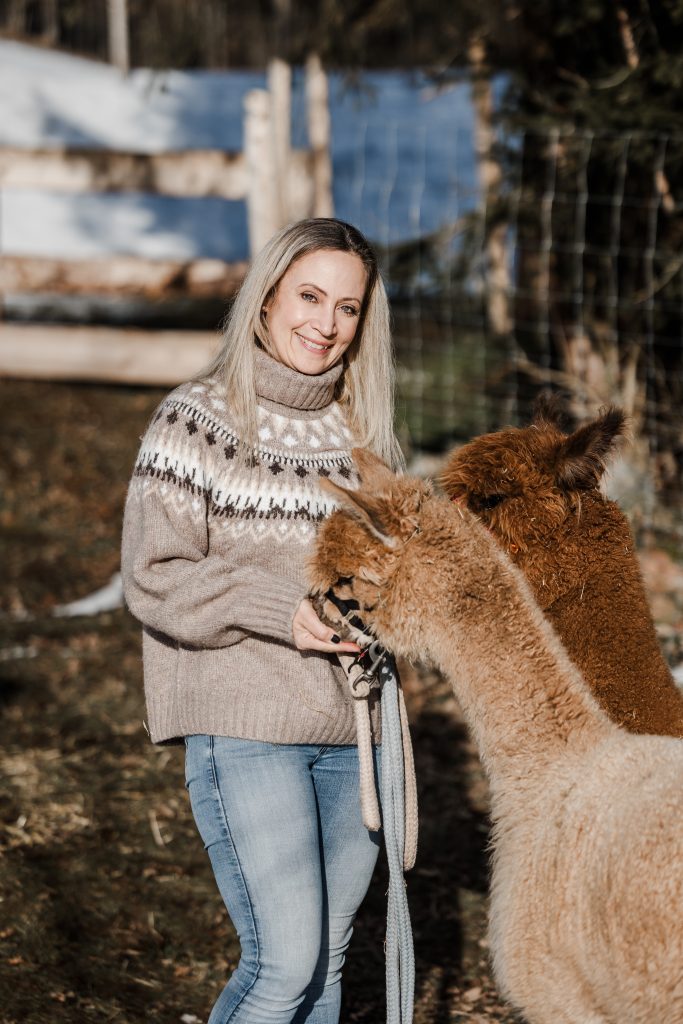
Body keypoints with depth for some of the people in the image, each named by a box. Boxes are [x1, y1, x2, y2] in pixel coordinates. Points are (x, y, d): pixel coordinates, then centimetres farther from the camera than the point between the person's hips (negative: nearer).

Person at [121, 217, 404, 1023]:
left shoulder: (361, 432, 11)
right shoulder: (197, 420, -5)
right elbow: (151, 579, -9)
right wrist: (278, 608, -21)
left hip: (350, 732, 6)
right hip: (244, 727, -5)